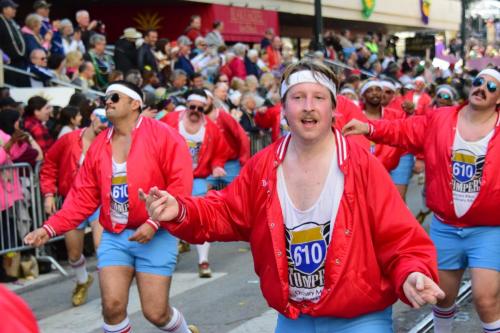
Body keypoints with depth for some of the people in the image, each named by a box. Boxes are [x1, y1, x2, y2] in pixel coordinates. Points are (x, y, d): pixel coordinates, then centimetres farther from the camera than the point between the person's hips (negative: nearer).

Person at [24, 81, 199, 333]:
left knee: (156, 312, -1)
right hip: (114, 236, 4)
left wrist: (154, 222, -20)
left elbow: (181, 185, -12)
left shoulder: (161, 135, -8)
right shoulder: (99, 144, 7)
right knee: (112, 305, -6)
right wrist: (50, 228, -2)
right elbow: (83, 196, 8)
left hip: (155, 236, -4)